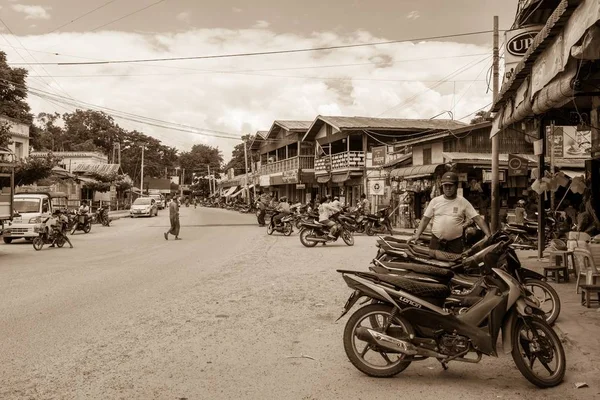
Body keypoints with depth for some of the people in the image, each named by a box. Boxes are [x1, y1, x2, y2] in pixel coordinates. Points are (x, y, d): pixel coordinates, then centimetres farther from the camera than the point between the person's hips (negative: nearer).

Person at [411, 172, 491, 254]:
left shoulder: (463, 202, 1)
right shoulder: (435, 201, 5)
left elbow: (478, 219, -2)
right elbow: (425, 219, 7)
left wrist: (488, 236, -13)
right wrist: (417, 235, -5)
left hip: (455, 243, -1)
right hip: (436, 241, 1)